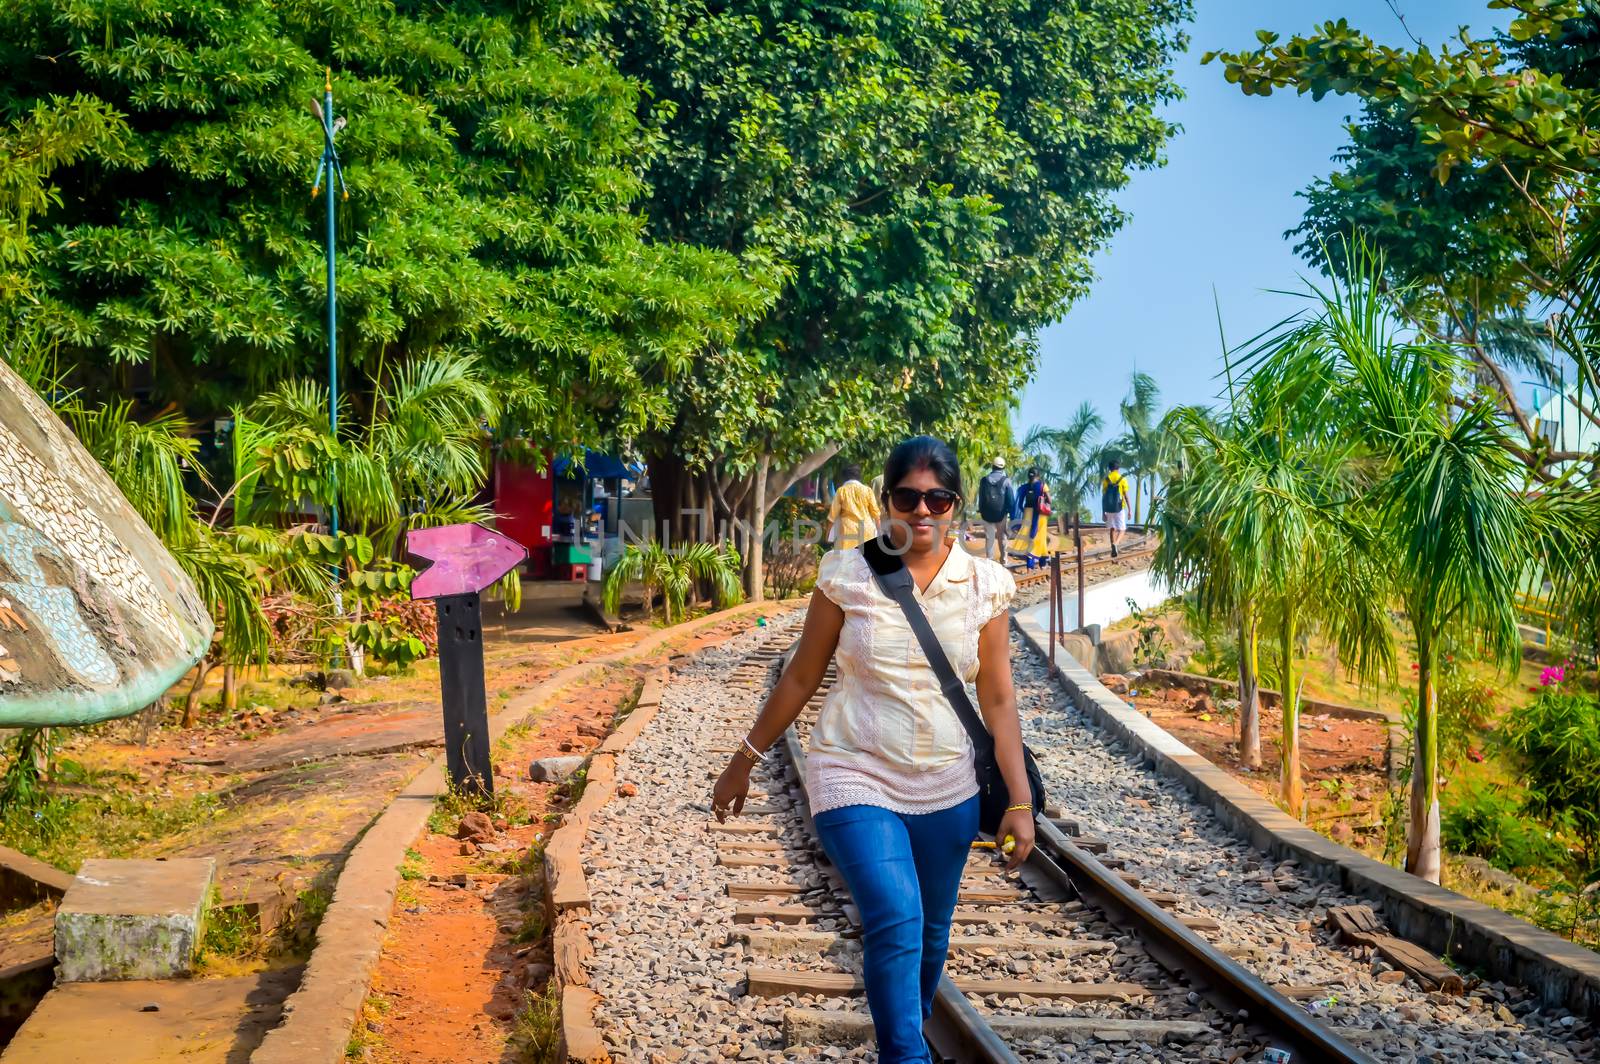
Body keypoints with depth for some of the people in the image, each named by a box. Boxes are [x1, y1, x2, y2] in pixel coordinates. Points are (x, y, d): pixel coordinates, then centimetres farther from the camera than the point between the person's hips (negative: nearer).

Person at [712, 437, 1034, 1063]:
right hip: (857, 779, -3)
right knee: (896, 922, -22)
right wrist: (744, 762, 8)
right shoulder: (847, 575, -6)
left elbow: (998, 701, 3)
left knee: (929, 938, 13)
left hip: (946, 790, 3)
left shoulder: (984, 586, -2)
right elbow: (801, 678, 3)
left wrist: (1019, 800, 0)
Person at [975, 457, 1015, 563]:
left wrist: (981, 511, 12)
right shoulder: (1006, 481, -10)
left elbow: (981, 498, 3)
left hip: (987, 514, 1)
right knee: (1002, 537, 13)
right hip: (1001, 514, -1)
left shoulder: (984, 480, -4)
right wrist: (1011, 512, 0)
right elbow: (1011, 499, -8)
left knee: (989, 538, 7)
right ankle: (1003, 560, 20)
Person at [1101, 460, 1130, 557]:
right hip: (1119, 508, -2)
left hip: (1109, 508, 2)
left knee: (1112, 529, 17)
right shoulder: (1122, 479, -6)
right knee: (1121, 529, 5)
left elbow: (1103, 497, 0)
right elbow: (1126, 496, -7)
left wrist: (1103, 512, 5)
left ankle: (1113, 550, 15)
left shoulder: (1106, 480, 0)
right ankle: (1115, 544, -23)